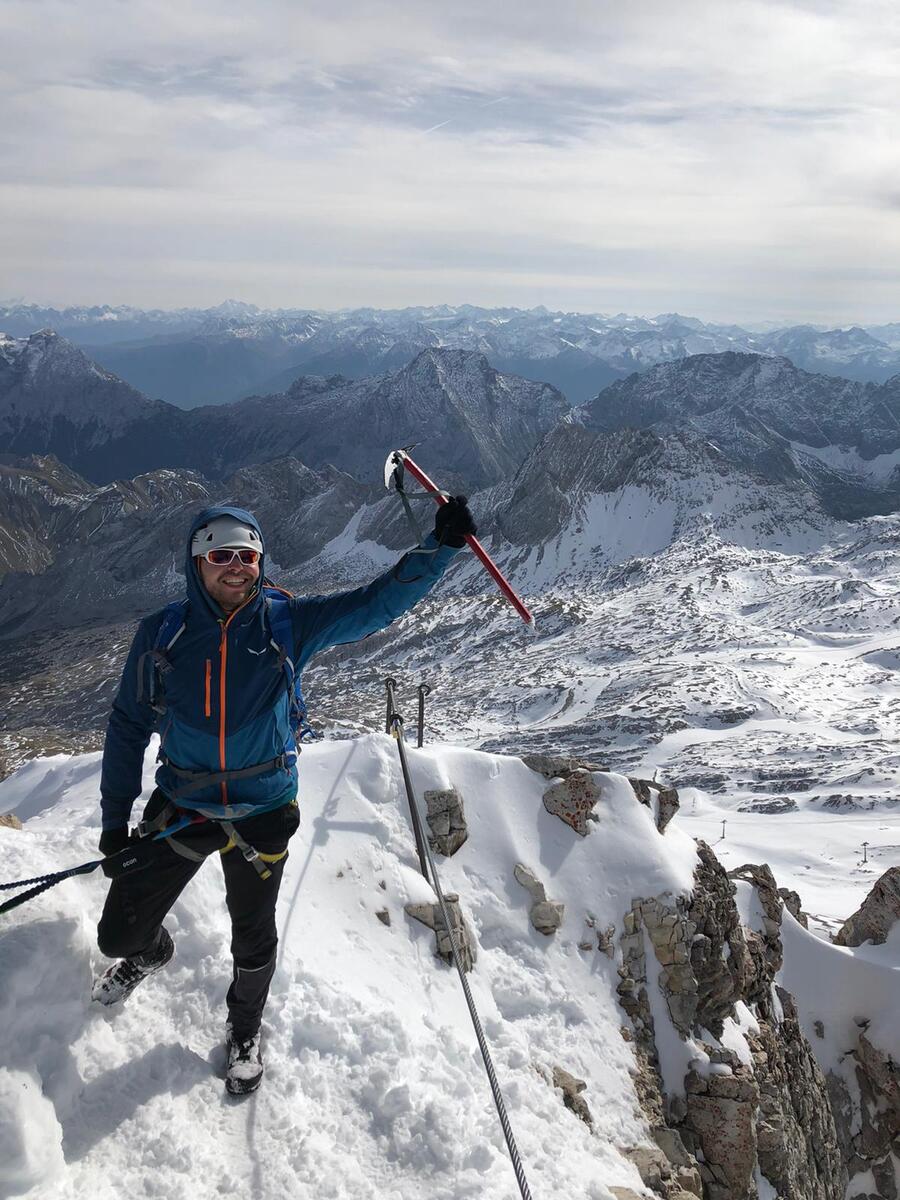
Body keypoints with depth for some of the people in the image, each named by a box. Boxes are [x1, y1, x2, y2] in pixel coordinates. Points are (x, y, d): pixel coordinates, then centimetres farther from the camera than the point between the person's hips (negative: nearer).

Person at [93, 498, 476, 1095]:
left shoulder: (289, 623, -12)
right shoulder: (162, 633, -10)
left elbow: (380, 601, -13)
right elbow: (128, 727, -1)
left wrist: (441, 545, -26)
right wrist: (115, 820, -1)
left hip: (262, 813, -1)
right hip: (180, 809, 1)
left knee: (254, 942, 15)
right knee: (119, 932, 9)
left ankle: (245, 1029, 49)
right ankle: (152, 951, 50)